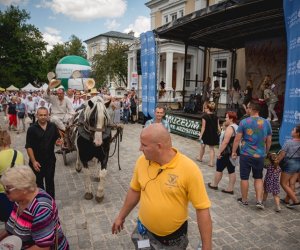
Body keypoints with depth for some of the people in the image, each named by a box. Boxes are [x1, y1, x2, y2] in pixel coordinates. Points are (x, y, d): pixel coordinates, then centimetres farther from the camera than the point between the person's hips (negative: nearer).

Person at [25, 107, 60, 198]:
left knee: (50, 181, 10)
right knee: (38, 182, 15)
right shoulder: (32, 129, -10)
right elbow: (29, 147, -10)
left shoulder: (53, 127, -2)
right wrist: (33, 161, -14)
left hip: (50, 160, 1)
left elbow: (57, 139, 11)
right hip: (37, 161, -1)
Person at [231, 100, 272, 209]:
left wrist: (233, 152, 1)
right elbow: (269, 141, 8)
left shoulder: (244, 122, -12)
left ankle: (244, 200, 23)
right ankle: (259, 201, 15)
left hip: (246, 155, -3)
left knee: (244, 178, 10)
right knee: (258, 178, 19)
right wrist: (266, 152, 22)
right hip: (260, 155, 4)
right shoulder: (266, 122, 0)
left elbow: (237, 139, -10)